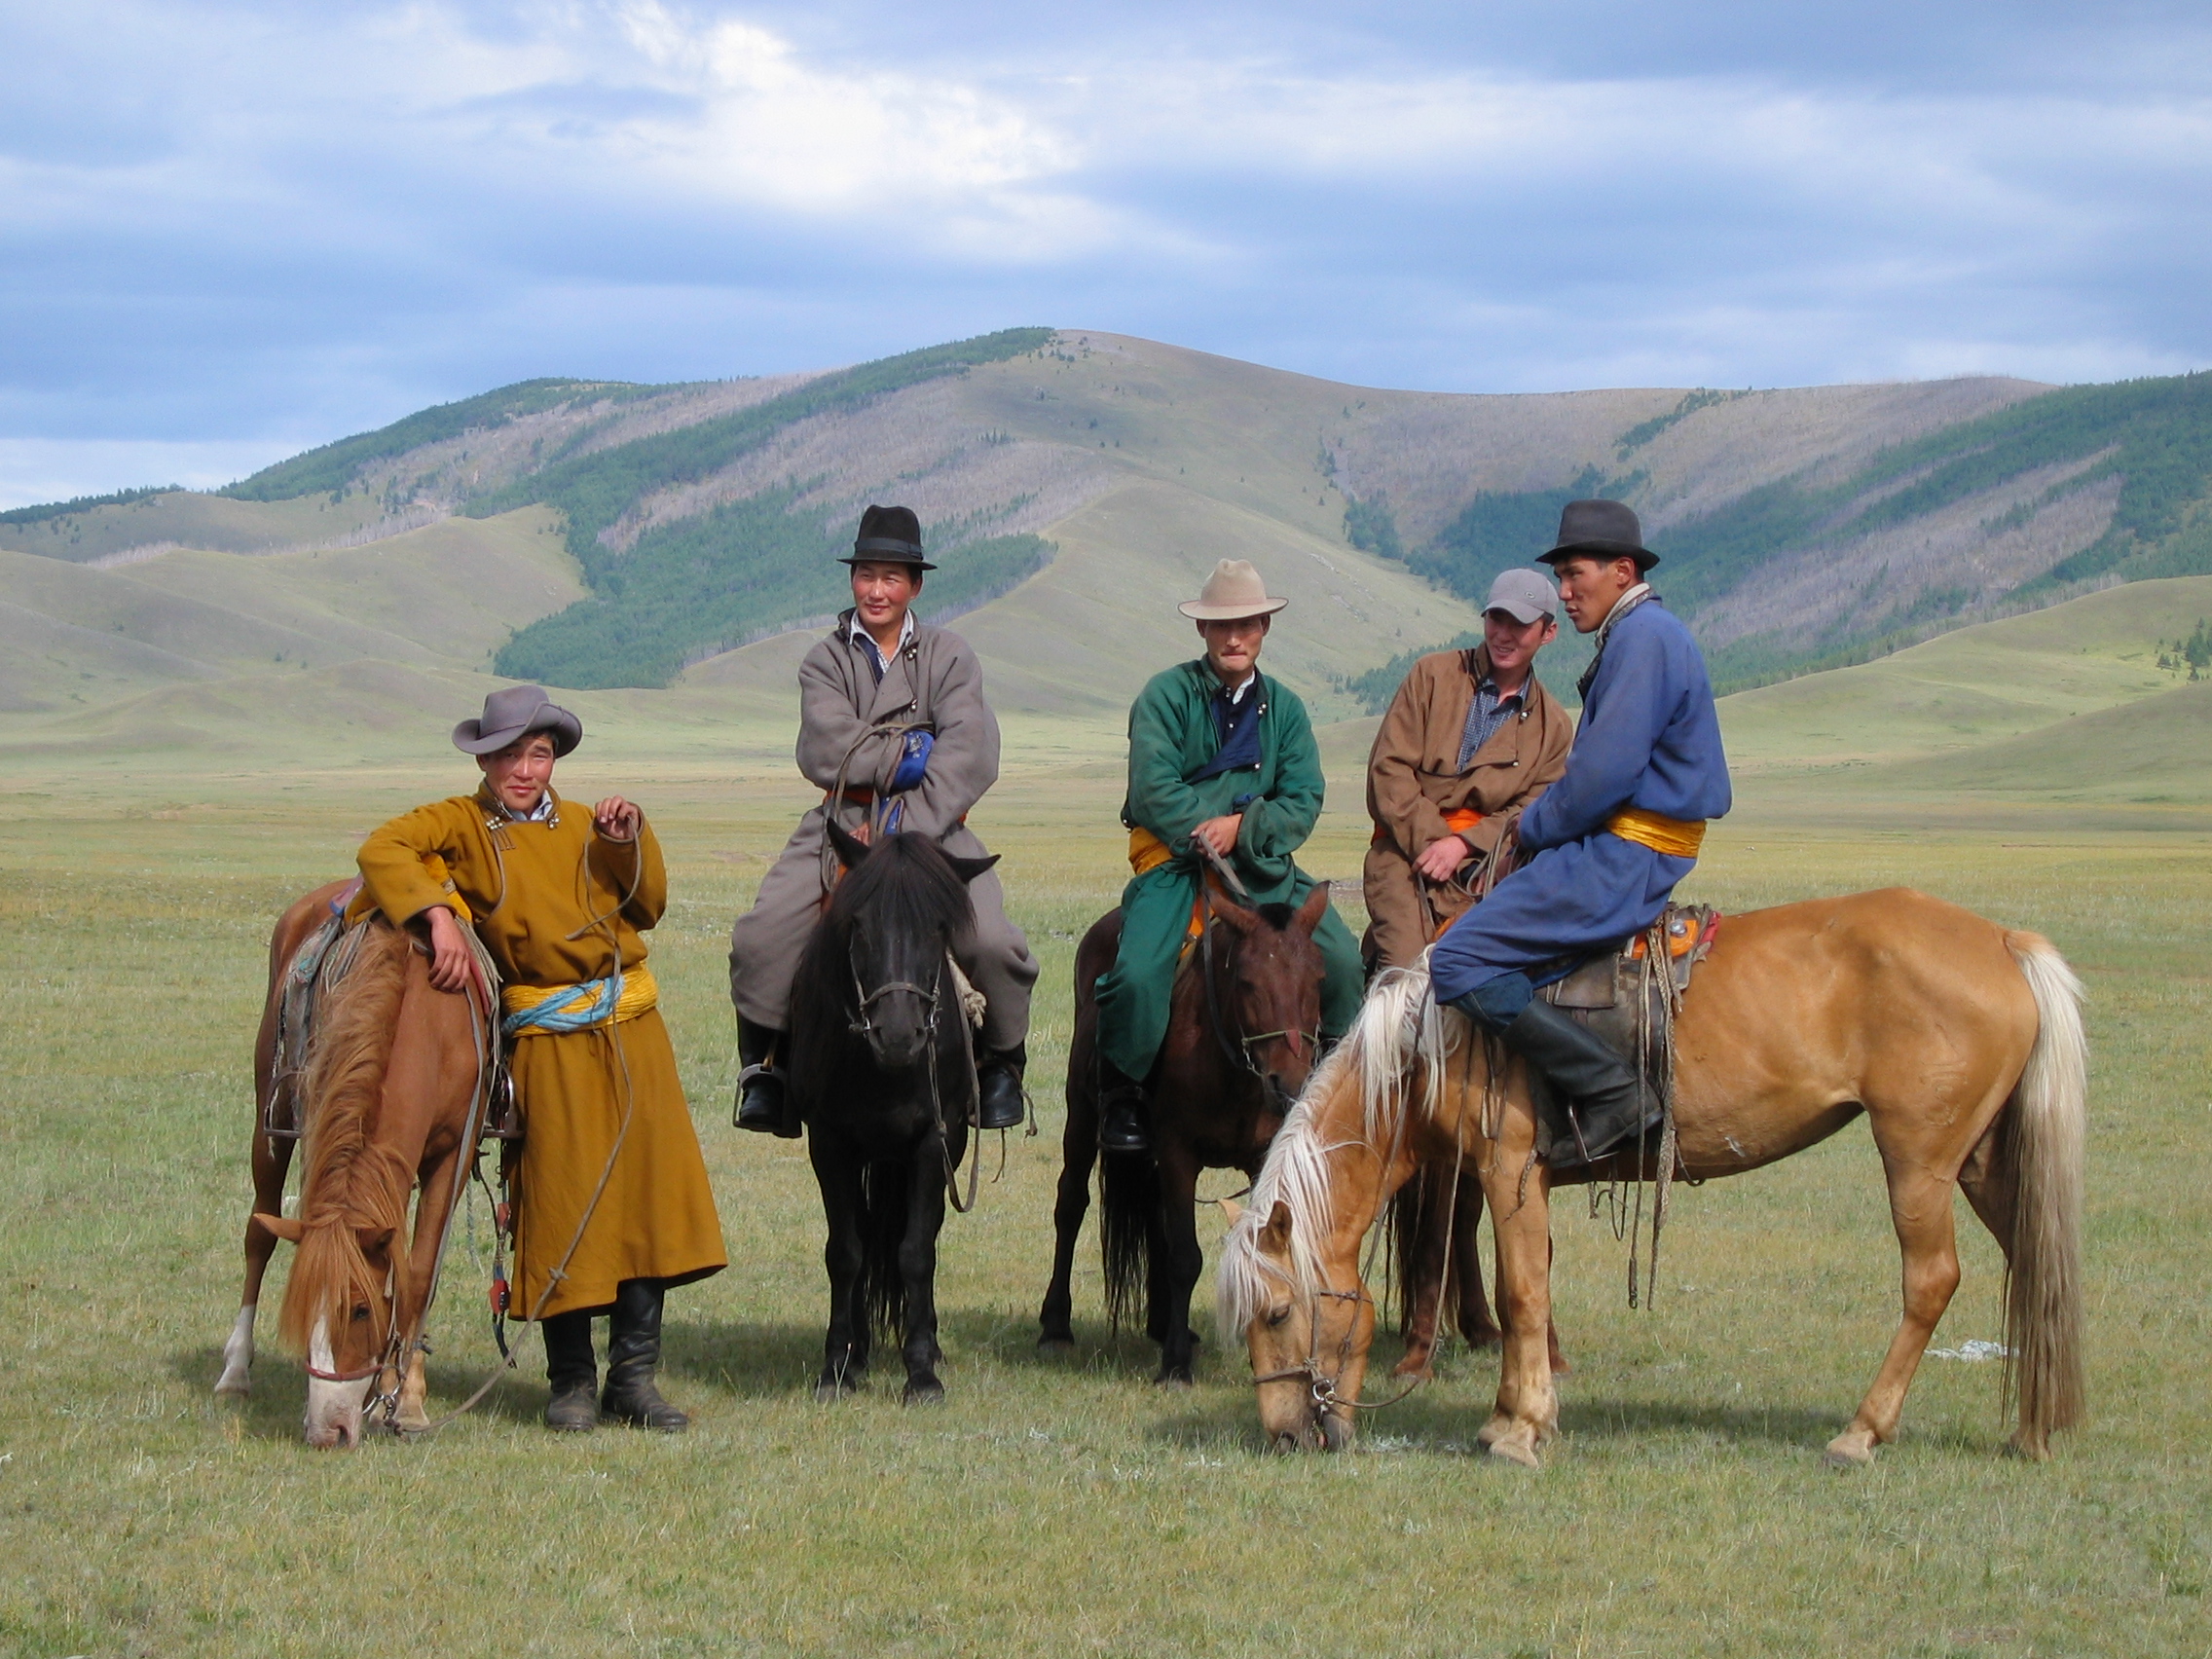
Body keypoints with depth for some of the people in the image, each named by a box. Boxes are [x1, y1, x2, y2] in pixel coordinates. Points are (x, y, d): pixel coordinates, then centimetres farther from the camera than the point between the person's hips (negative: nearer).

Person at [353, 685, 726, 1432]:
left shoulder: (583, 826, 16)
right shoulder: (462, 825, 1)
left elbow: (648, 907, 12)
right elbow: (383, 849, -15)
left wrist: (629, 840, -3)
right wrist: (436, 916, -27)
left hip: (632, 1032, 4)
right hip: (549, 1041, -4)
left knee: (648, 1189, 1)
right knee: (563, 1206, -5)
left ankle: (634, 1376, 8)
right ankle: (572, 1382, 7)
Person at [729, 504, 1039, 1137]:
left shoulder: (950, 656, 6)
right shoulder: (825, 660, 9)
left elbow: (967, 759, -9)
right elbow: (826, 753, -8)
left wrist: (908, 833, -20)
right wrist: (910, 754, -10)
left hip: (932, 825, -1)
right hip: (842, 824, 1)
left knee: (993, 942, -23)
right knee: (760, 937, -20)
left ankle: (1001, 1061, 4)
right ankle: (764, 1065, 2)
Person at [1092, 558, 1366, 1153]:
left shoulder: (1285, 707, 11)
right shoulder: (1167, 694, -1)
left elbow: (1303, 802, 3)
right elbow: (1154, 791, -11)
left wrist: (1243, 828, -14)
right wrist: (1209, 838, -14)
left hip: (1262, 862, 4)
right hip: (1175, 859, -4)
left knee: (1342, 959, -14)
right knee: (1139, 972, -27)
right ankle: (1120, 1098, -7)